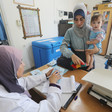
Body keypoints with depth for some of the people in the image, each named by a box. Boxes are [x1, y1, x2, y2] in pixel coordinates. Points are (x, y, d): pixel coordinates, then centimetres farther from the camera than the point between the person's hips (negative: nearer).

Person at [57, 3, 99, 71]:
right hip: (75, 57, 1)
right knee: (60, 60, -23)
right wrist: (72, 55, -35)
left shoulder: (90, 31, -2)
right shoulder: (70, 31, -4)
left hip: (88, 59, 0)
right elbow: (63, 46, -15)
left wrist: (97, 49, -19)